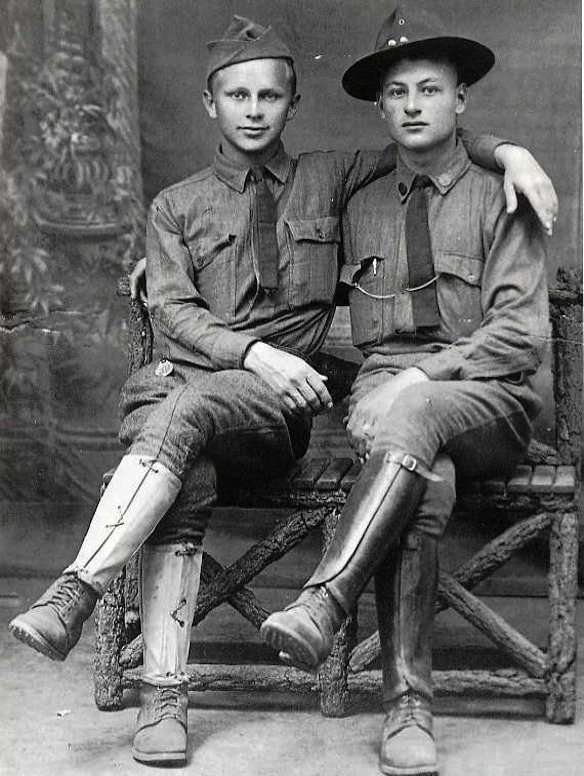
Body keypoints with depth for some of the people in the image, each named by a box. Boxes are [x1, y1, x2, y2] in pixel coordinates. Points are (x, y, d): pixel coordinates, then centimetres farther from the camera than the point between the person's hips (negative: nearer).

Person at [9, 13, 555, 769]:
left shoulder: (327, 181, 20)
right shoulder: (175, 205, 19)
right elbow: (174, 312, 5)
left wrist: (507, 151, 6)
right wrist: (254, 352, -14)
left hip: (277, 398, -1)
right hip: (178, 378, 1)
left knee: (187, 410, -36)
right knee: (184, 487, -33)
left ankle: (75, 593, -41)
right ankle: (162, 694, -36)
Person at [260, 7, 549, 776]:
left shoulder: (500, 200, 8)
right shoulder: (359, 209, 19)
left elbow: (522, 329, -2)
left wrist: (427, 374, -16)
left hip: (487, 397, -2)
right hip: (383, 389, 2)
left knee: (413, 416, -39)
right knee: (426, 479, -34)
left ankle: (322, 606, -47)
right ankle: (407, 702, -36)